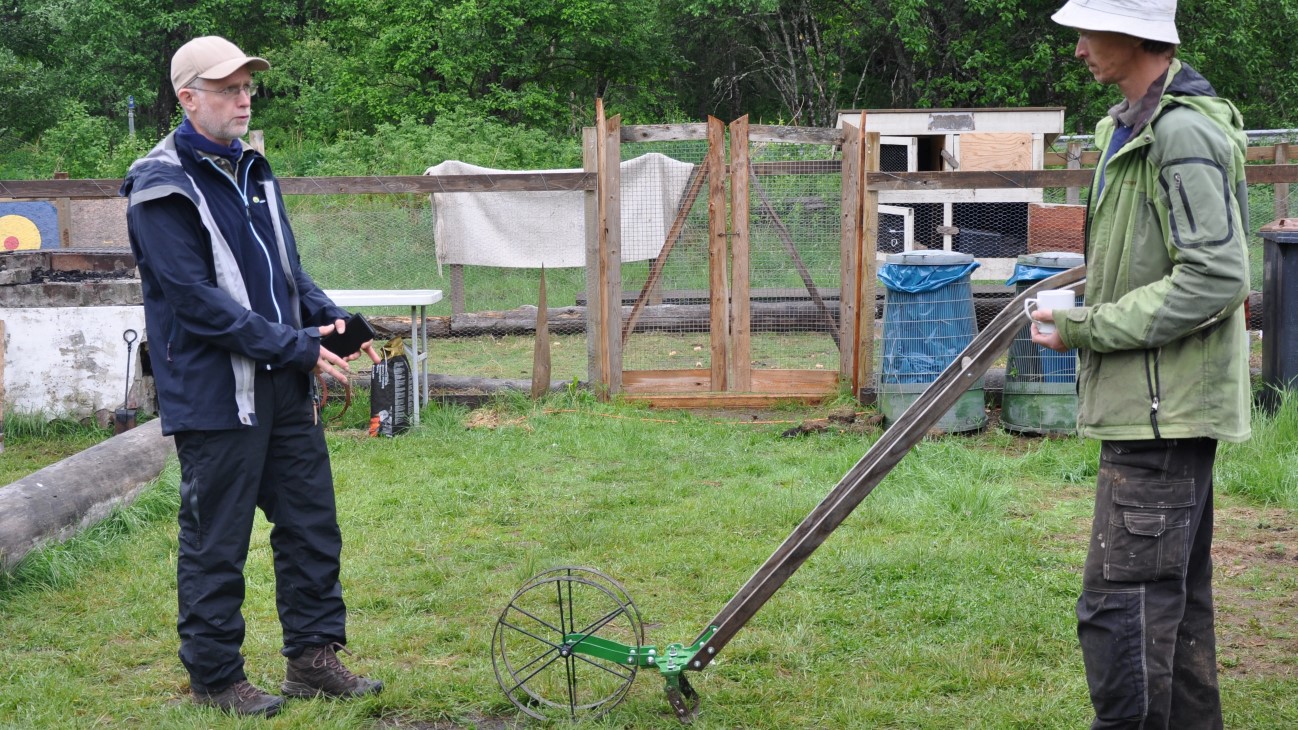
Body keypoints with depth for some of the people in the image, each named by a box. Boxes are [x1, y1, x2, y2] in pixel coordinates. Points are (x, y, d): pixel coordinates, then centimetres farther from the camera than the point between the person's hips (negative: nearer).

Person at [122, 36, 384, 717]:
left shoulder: (252, 170, 13)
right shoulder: (161, 189, -12)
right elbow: (198, 299, -19)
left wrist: (330, 316, -1)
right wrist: (298, 347, -19)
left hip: (285, 389, 8)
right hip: (215, 396, -8)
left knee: (312, 525, 11)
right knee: (215, 541, 3)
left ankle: (313, 656, 23)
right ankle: (215, 676, 17)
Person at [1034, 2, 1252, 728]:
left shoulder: (1184, 133, -17)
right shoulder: (1134, 126, 15)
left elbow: (1216, 279, -22)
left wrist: (1091, 329, -17)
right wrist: (1089, 318, 11)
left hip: (1165, 404, -11)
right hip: (1162, 404, 11)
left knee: (1121, 601, -9)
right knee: (1175, 594, 18)